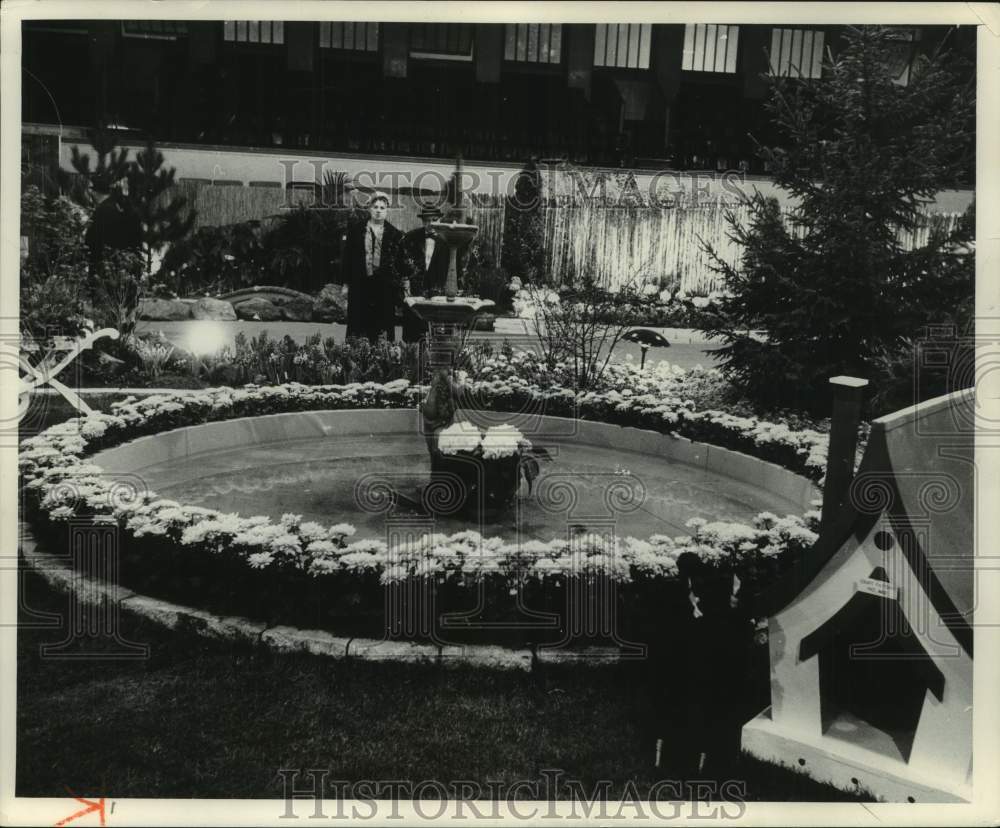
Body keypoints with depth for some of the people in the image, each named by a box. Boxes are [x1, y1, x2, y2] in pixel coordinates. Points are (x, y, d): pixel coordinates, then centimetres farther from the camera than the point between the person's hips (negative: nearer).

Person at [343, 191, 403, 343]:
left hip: (385, 287, 0)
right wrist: (346, 283, 2)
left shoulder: (394, 234, 5)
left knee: (383, 323, 1)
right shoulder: (356, 231, 7)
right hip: (360, 285, 1)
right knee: (358, 323, 2)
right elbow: (347, 257, 6)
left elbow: (399, 261, 4)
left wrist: (398, 284, -2)